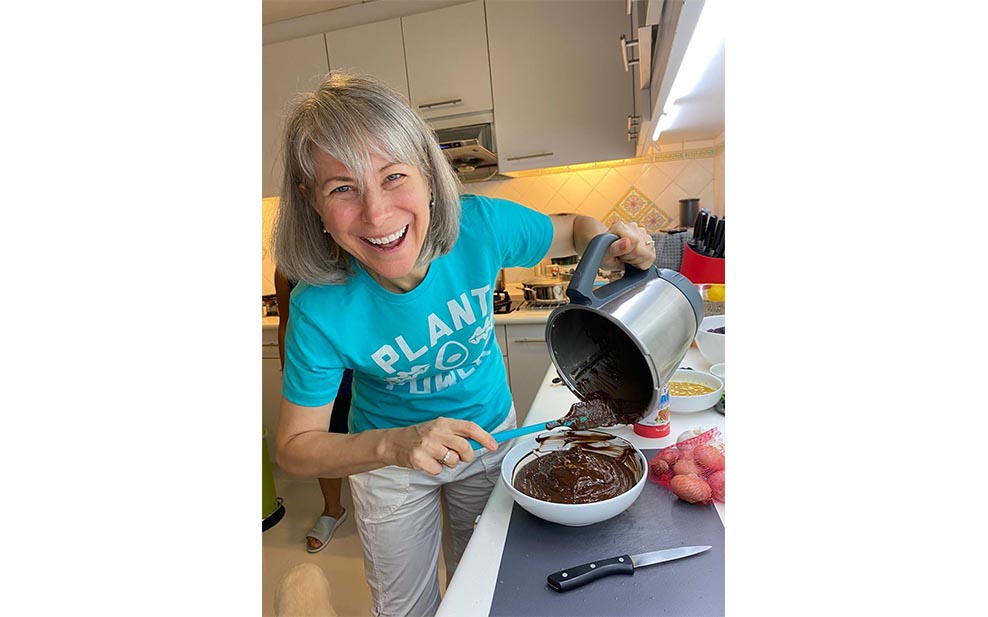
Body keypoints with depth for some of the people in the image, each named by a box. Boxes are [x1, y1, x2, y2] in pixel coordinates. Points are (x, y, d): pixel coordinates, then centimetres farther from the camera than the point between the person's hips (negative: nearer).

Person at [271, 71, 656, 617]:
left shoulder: (481, 226, -26)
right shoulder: (321, 312, -29)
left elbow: (572, 229, -6)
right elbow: (294, 448, -18)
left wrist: (610, 243, -29)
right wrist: (393, 444, -36)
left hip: (491, 432, 2)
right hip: (389, 461, -1)